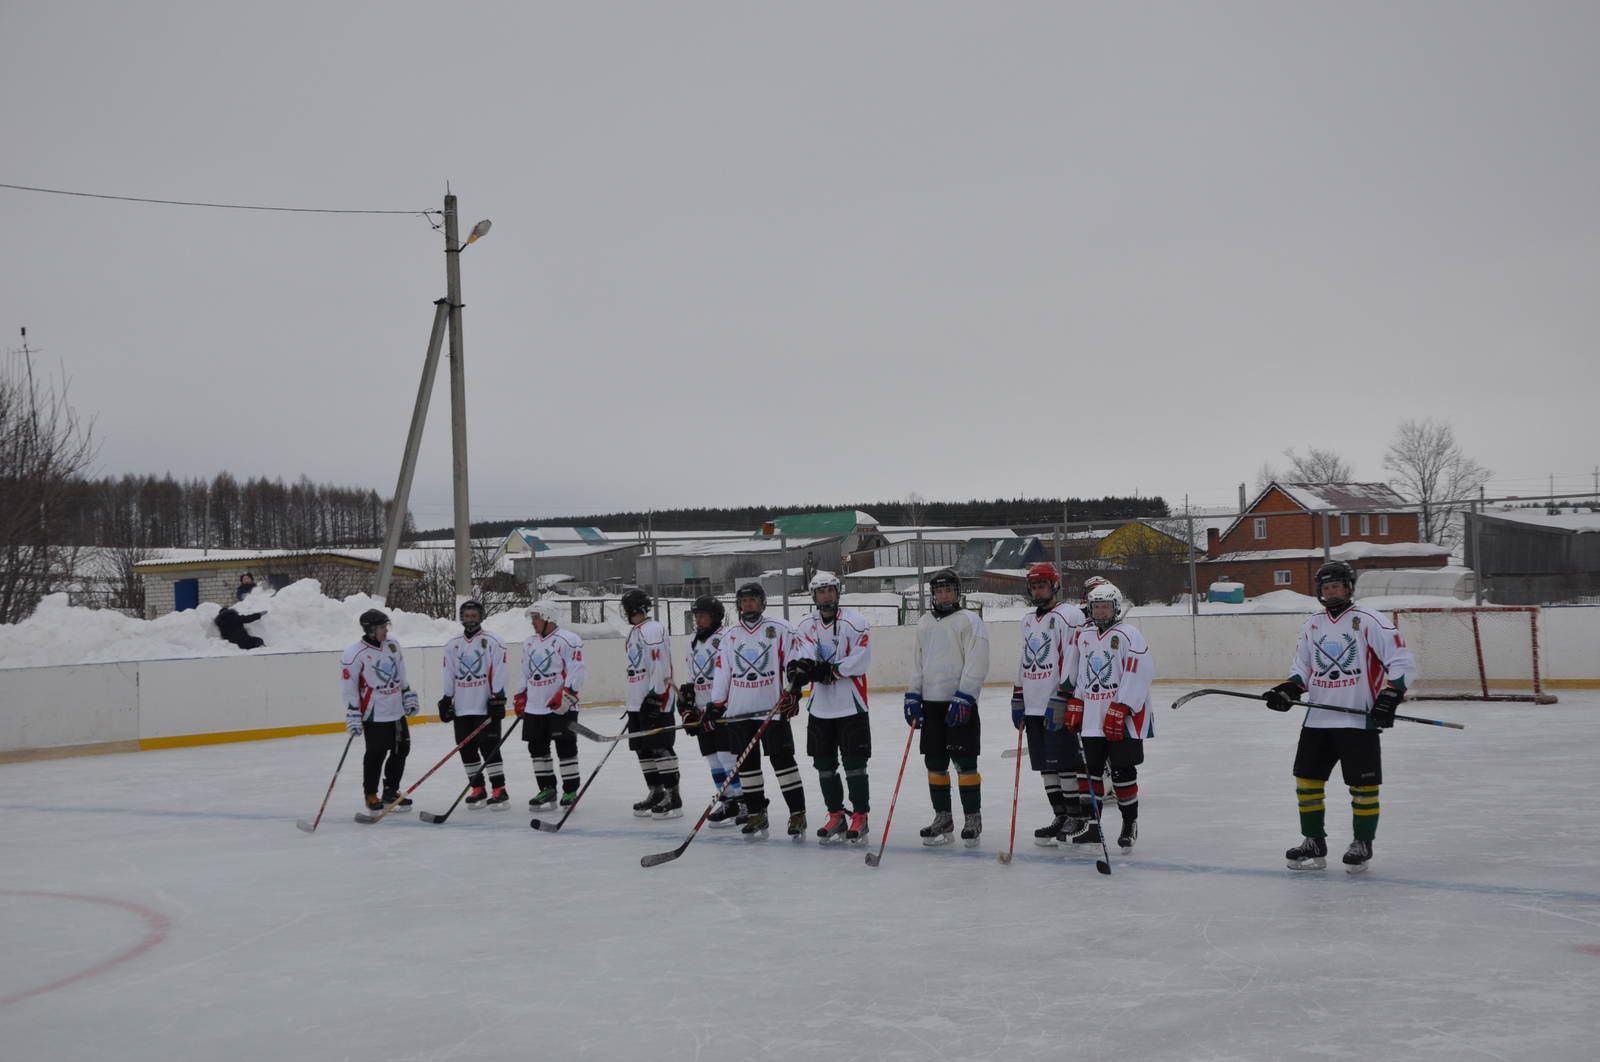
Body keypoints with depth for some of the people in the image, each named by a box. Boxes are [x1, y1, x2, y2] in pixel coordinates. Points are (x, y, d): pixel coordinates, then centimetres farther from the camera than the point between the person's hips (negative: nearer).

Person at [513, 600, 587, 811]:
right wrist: (520, 698, 17)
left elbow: (577, 671, -15)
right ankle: (547, 789, 18)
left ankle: (571, 791, 4)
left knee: (565, 748, -3)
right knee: (537, 748, 8)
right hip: (534, 707, 7)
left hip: (561, 706, -7)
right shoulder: (529, 643, 15)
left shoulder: (568, 640, -10)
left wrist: (565, 696, -21)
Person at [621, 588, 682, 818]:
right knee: (644, 749, 12)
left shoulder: (653, 630, -13)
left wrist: (655, 696, -22)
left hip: (655, 700, -10)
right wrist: (631, 702, 24)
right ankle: (656, 793, 20)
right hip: (637, 702, 10)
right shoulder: (635, 633, 19)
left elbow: (661, 666, -19)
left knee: (660, 747, -10)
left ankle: (673, 797, -9)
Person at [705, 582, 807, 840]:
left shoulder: (780, 629, -2)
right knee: (747, 763, 6)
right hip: (739, 711, 4)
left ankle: (797, 814, -2)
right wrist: (716, 704, 9)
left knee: (782, 759, -7)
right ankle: (756, 815, 13)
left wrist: (791, 694, -12)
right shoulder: (730, 634, 12)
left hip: (773, 707, -4)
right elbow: (721, 671, 13)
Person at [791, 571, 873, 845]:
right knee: (824, 764, 8)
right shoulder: (806, 626, 6)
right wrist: (801, 669, -31)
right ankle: (836, 817, 19)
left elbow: (860, 660, -14)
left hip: (851, 704, -5)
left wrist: (829, 670, -20)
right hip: (820, 707, 5)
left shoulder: (854, 621, -7)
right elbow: (805, 658, -8)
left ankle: (860, 817, 3)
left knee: (854, 762, -4)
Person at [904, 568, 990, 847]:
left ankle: (973, 819, 5)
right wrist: (912, 696, 10)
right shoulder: (924, 623, 15)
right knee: (935, 764, 8)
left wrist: (963, 699, -19)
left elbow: (976, 664, -13)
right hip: (931, 703, 6)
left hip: (960, 703, -6)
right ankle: (943, 819, 17)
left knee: (965, 762, -3)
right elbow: (917, 663, 20)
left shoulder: (969, 621, -6)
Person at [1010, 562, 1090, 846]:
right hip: (1034, 706, 8)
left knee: (1068, 763, -7)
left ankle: (1079, 817, 0)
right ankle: (1061, 815, 17)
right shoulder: (1028, 621, 19)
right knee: (1047, 766, 10)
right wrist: (1018, 699, 22)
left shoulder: (1069, 616, -9)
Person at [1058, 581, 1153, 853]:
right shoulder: (1081, 636, 10)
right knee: (1092, 771, 8)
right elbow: (1072, 674, 19)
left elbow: (1138, 675, -15)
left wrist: (1119, 712, -19)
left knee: (1123, 772, -1)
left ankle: (1130, 824, 12)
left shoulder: (1129, 635, -9)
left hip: (1123, 719, -5)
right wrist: (1073, 704, 12)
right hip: (1091, 718, 5)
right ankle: (1094, 825, 16)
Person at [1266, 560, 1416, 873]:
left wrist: (1390, 696, -19)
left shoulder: (1369, 621, -8)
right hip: (1318, 718, 6)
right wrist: (1288, 690, 0)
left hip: (1360, 719, -6)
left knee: (1363, 785, -1)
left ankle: (1362, 844, 14)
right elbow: (1302, 668, 19)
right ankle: (1314, 843, 18)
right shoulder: (1312, 626, 11)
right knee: (1307, 779, 6)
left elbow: (1403, 661, -10)